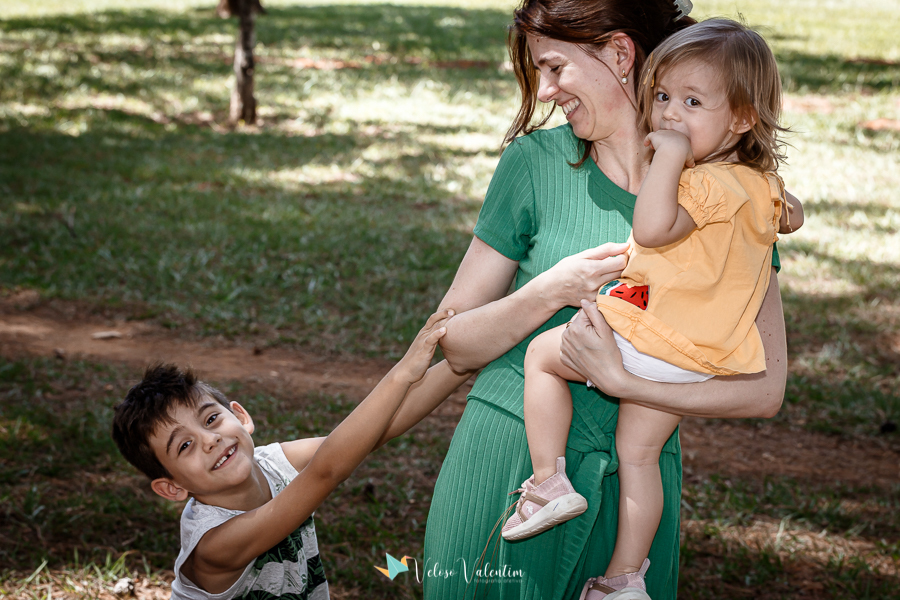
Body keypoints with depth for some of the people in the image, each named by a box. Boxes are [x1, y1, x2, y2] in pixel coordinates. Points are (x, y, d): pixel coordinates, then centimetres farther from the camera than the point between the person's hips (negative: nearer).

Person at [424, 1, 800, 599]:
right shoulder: (535, 161, -3)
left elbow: (766, 387, -10)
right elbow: (453, 345, -1)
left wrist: (622, 379, -20)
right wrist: (552, 291, -17)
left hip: (634, 480, 0)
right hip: (508, 460, 0)